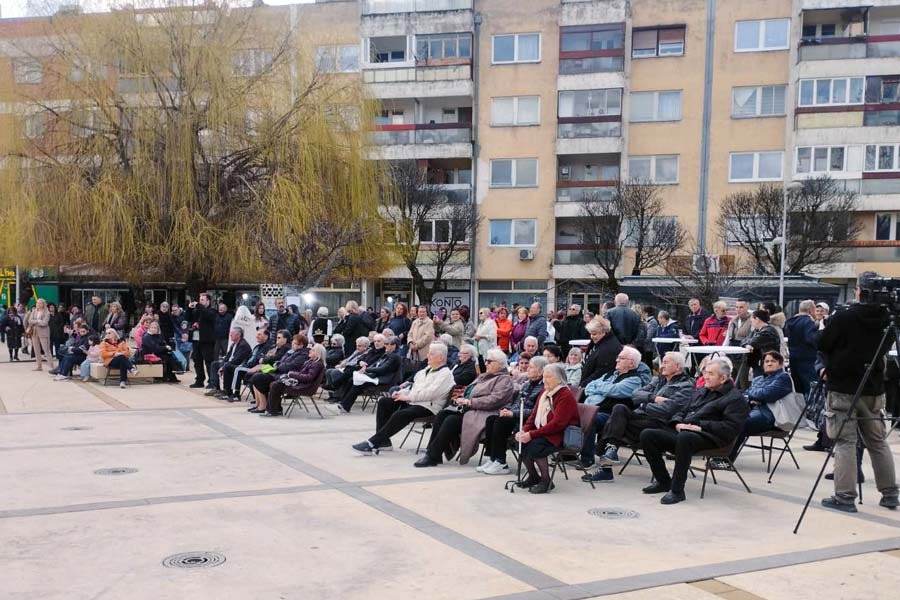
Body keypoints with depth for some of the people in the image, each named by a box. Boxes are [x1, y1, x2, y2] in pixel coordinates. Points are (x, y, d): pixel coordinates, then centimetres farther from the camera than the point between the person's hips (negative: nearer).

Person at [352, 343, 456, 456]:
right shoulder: (428, 369, 20)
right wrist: (402, 392, 4)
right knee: (384, 402, -6)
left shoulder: (445, 374, -9)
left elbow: (430, 393, -20)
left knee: (400, 415, -32)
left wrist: (408, 397, -18)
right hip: (411, 400, 10)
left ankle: (372, 444, -30)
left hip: (428, 406, -10)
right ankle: (383, 441, -8)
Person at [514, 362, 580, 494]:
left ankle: (546, 481, -13)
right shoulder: (545, 393, 14)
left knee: (534, 445, -30)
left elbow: (557, 424, -23)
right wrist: (524, 430, -7)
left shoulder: (566, 396, -15)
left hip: (561, 436, -8)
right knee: (520, 442, -13)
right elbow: (534, 415, 14)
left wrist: (532, 434, -26)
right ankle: (533, 477, 5)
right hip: (543, 432, 9)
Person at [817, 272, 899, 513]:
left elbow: (822, 345, -4)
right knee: (878, 441, 15)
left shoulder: (843, 318, -14)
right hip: (874, 389, 5)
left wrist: (830, 366, 13)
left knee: (845, 442, -2)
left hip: (843, 388, -5)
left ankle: (845, 496, -4)